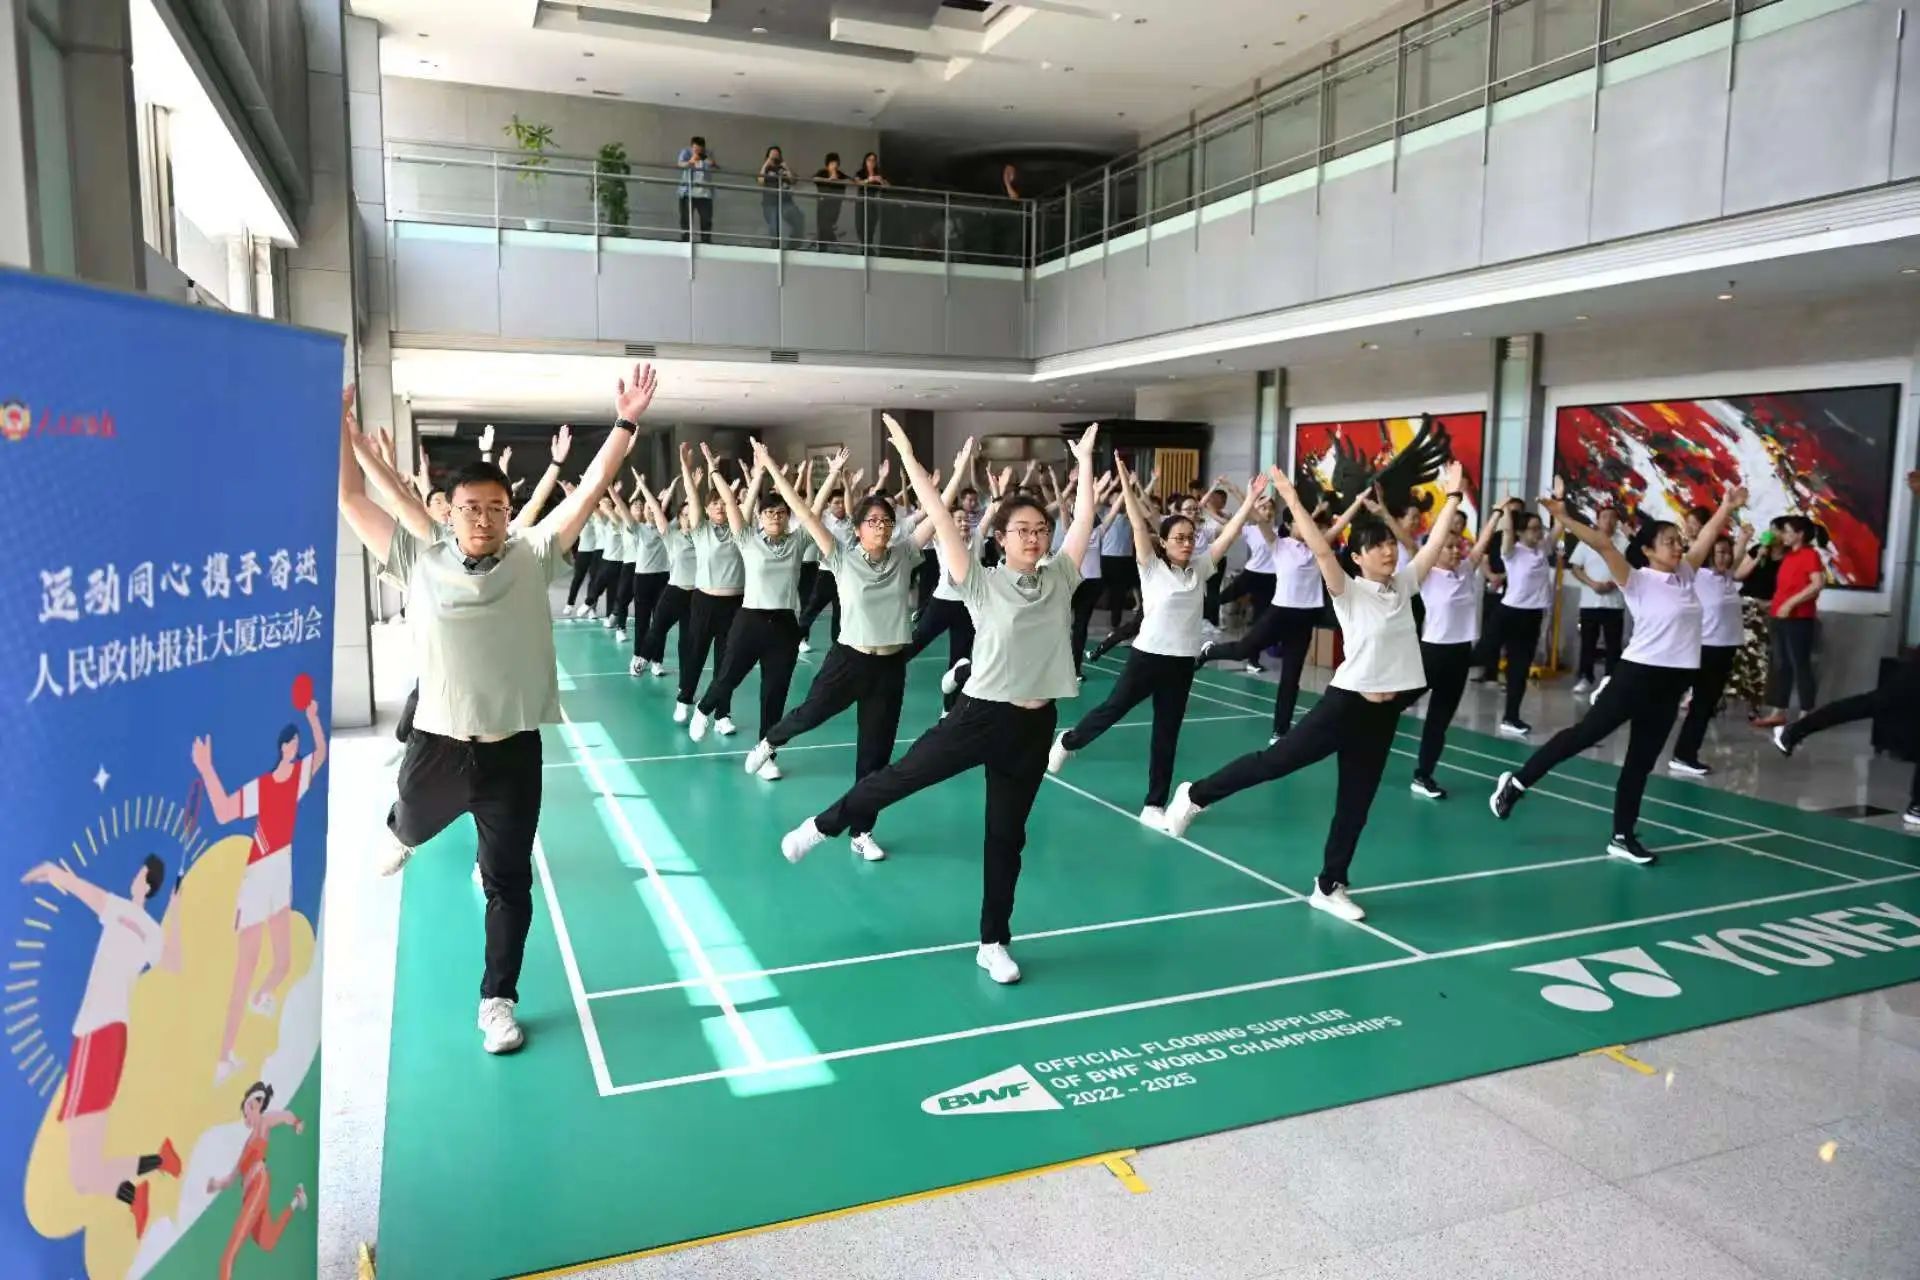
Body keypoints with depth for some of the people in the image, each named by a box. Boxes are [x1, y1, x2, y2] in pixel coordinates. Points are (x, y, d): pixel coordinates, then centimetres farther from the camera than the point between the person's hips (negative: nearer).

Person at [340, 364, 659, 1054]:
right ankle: (400, 836, 71)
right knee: (411, 826, 31)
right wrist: (341, 426, -5)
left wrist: (626, 423, -12)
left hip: (513, 749, -1)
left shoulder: (532, 558, -4)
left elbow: (591, 490, -7)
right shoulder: (418, 559, -2)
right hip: (438, 743, 1)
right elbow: (351, 497, 0)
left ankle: (497, 1001, 22)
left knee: (509, 882, 6)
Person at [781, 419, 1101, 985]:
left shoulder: (1059, 578, 4)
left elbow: (1085, 519, 6)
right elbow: (942, 519, -12)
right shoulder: (982, 583, -8)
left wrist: (1085, 459, 8)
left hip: (1035, 725, 3)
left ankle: (994, 943, 25)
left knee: (1007, 837, 12)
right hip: (980, 713, -3)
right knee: (899, 777, 7)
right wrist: (909, 458, -13)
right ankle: (822, 826, 34)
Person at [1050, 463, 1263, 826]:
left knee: (1167, 734, 7)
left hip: (1183, 661, 4)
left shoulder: (1200, 568, 6)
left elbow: (1229, 535, 3)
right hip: (1148, 655, -4)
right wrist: (1125, 482, -21)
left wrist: (1250, 500, -4)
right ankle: (1068, 742, 37)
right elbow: (1139, 526, -14)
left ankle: (1155, 805, 15)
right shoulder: (1151, 567, -5)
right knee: (1112, 710, 7)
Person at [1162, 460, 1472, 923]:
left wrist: (1453, 495, 6)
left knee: (1356, 801, 11)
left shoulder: (1404, 585, 8)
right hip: (1347, 699, -5)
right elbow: (1320, 550, -21)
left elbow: (1435, 544, 8)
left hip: (1385, 709, 6)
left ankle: (1329, 887, 22)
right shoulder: (1349, 591, -8)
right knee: (1278, 758, -3)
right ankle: (1196, 795, 15)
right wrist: (1293, 501, -27)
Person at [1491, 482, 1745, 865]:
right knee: (1585, 733, -2)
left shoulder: (1686, 575, 10)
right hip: (1639, 673, -6)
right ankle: (1517, 781, 12)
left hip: (1673, 681, 6)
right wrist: (1563, 518, -29)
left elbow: (1707, 536, 21)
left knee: (1642, 761, 10)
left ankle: (1623, 837, 17)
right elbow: (1604, 546, -20)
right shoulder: (1637, 581, -7)